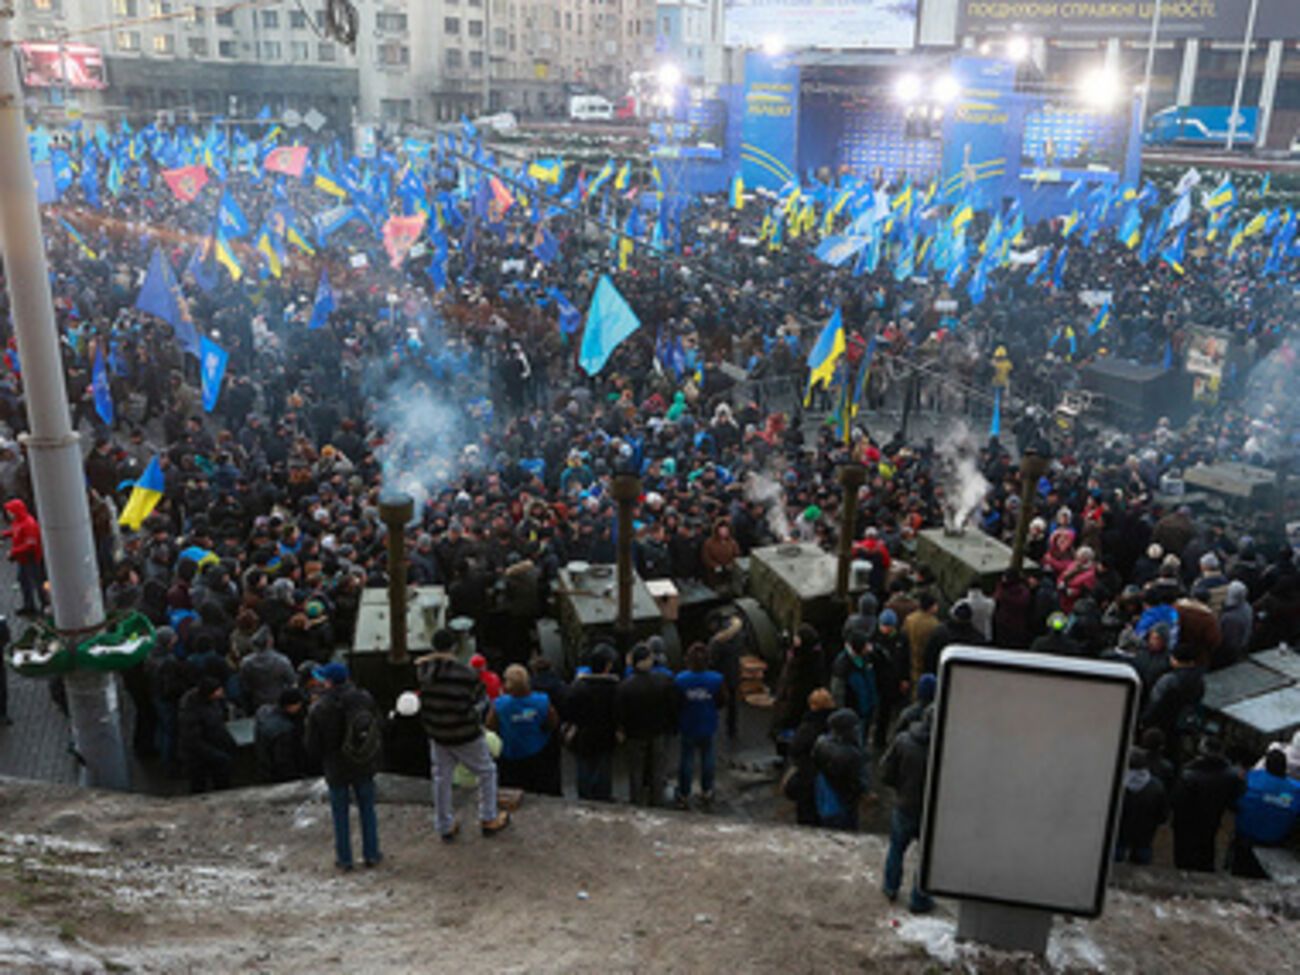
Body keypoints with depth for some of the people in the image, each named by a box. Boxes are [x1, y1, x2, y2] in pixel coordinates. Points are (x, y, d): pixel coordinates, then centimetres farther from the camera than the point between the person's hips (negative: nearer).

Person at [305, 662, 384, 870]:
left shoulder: (318, 710, -18)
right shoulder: (364, 698, -10)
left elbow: (312, 748, -10)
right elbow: (380, 727, 0)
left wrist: (322, 760, 11)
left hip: (336, 769, -2)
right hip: (365, 767, 3)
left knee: (340, 815, 13)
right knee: (367, 810, 17)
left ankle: (344, 860, 21)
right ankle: (371, 854, 25)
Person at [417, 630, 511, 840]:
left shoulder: (424, 670, -15)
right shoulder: (467, 675, -23)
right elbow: (481, 701, -13)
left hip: (437, 735, 4)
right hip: (466, 735, -4)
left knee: (441, 778, 18)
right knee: (486, 772, 17)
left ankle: (444, 827, 27)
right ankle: (488, 820, 24)